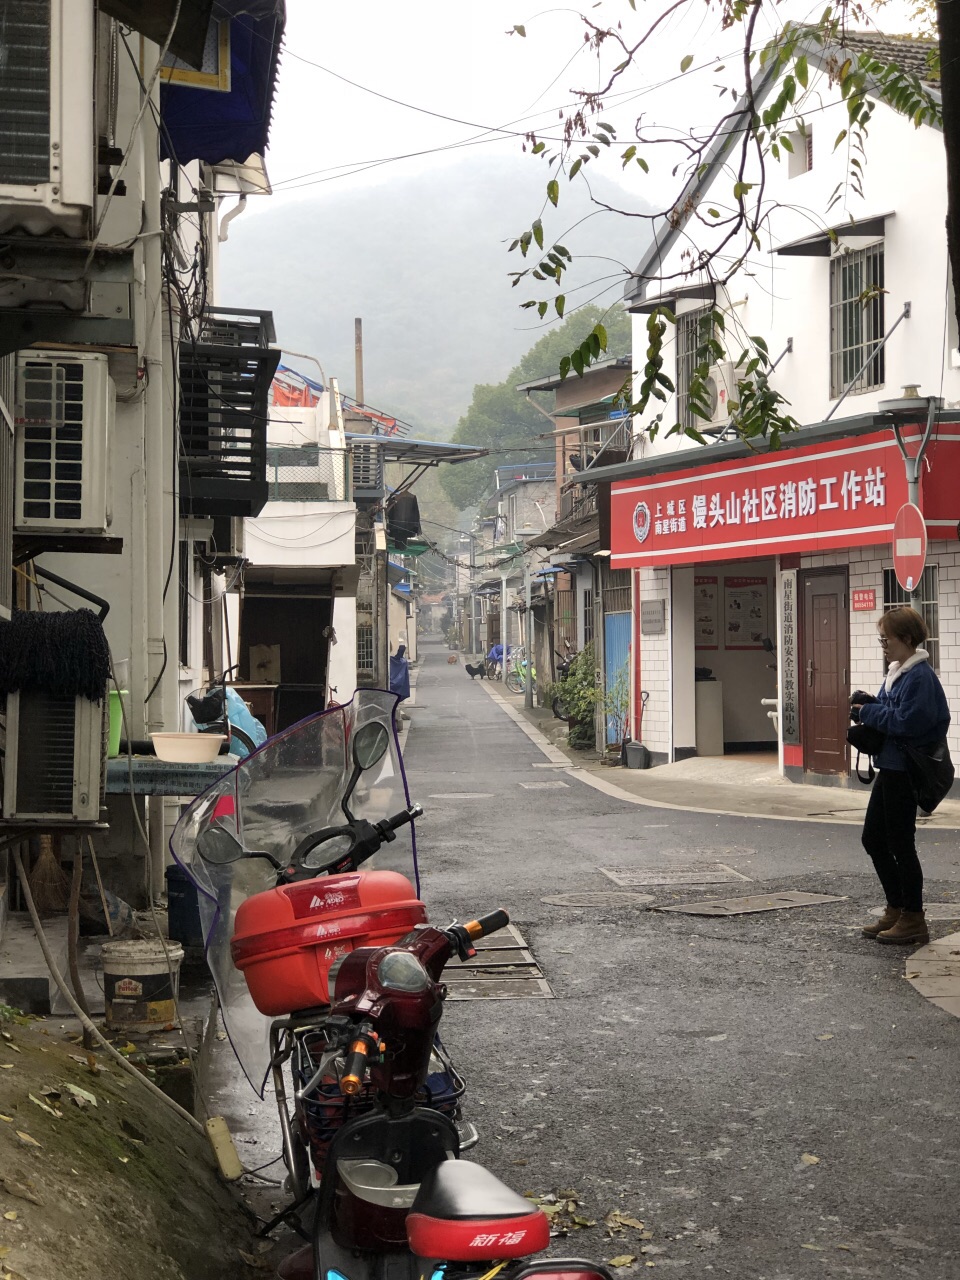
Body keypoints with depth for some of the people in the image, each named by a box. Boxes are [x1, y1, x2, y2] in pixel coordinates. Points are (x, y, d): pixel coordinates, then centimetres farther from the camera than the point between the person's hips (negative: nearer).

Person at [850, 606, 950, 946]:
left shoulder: (920, 676, -18)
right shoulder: (897, 672, 12)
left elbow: (907, 722, -25)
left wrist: (869, 711, -15)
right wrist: (868, 705, 2)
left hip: (905, 770, -10)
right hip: (890, 766, 10)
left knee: (899, 843, -1)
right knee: (873, 839, 15)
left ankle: (913, 920, 11)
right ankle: (896, 909, 26)